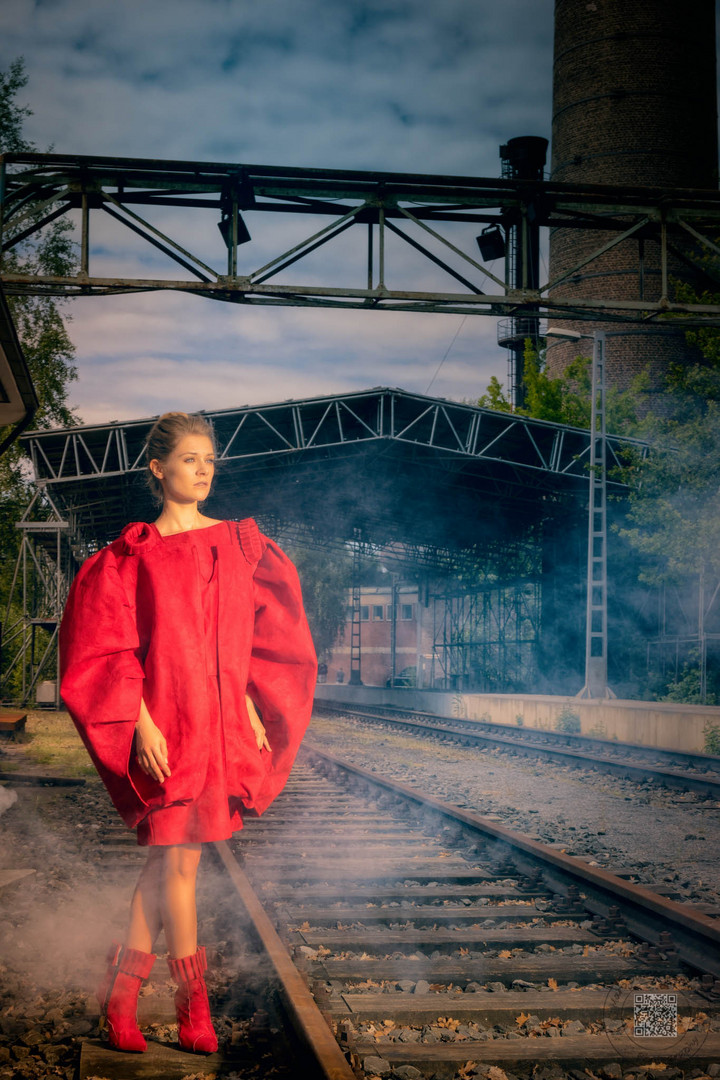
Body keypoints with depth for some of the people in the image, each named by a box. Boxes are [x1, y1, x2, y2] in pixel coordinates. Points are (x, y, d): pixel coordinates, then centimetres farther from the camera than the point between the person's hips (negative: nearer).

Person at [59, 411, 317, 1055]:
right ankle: (193, 1004, 10)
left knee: (169, 855, 6)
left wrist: (251, 707, 4)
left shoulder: (238, 544, 10)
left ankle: (121, 988, 18)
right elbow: (109, 645, -5)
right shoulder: (134, 553, -2)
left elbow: (254, 636, 13)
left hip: (223, 719, 4)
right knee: (180, 859, -2)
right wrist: (141, 722, -12)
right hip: (166, 721, -4)